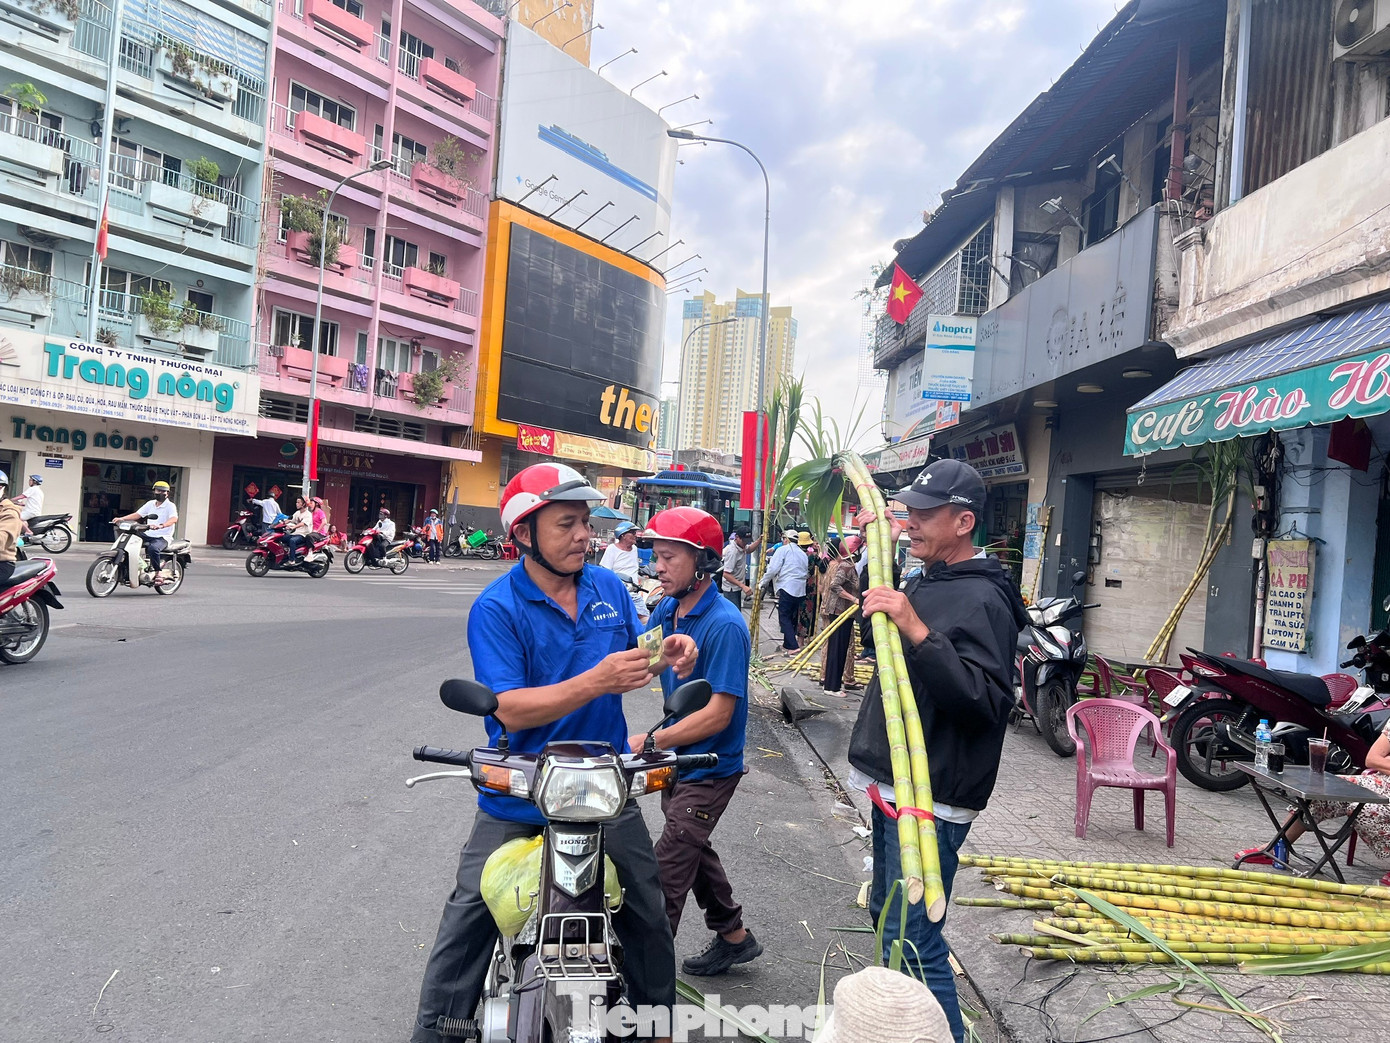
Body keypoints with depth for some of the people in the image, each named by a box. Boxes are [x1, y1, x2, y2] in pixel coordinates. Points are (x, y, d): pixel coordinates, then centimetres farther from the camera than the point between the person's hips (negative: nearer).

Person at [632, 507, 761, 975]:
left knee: (667, 867, -4)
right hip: (677, 760, 9)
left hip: (709, 770, -9)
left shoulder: (725, 625, -25)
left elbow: (717, 715, -27)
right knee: (691, 848, 23)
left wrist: (647, 743, -26)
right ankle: (734, 936, 42)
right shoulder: (667, 610, 0)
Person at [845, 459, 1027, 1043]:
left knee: (912, 940, -9)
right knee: (887, 913, 22)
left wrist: (917, 631, -35)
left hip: (930, 798, -10)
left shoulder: (982, 599, -17)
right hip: (892, 784, 10)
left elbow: (987, 700, -27)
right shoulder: (922, 582, 11)